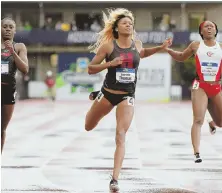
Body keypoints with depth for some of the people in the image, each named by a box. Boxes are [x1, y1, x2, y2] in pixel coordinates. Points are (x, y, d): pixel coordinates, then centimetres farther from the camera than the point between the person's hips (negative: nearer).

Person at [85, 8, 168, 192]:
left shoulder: (137, 44, 1)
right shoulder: (108, 45, -11)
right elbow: (90, 69, -8)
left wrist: (161, 47, 14)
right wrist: (109, 63, -24)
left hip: (127, 96, 1)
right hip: (108, 93, -1)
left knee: (121, 136, -14)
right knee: (88, 127, 21)